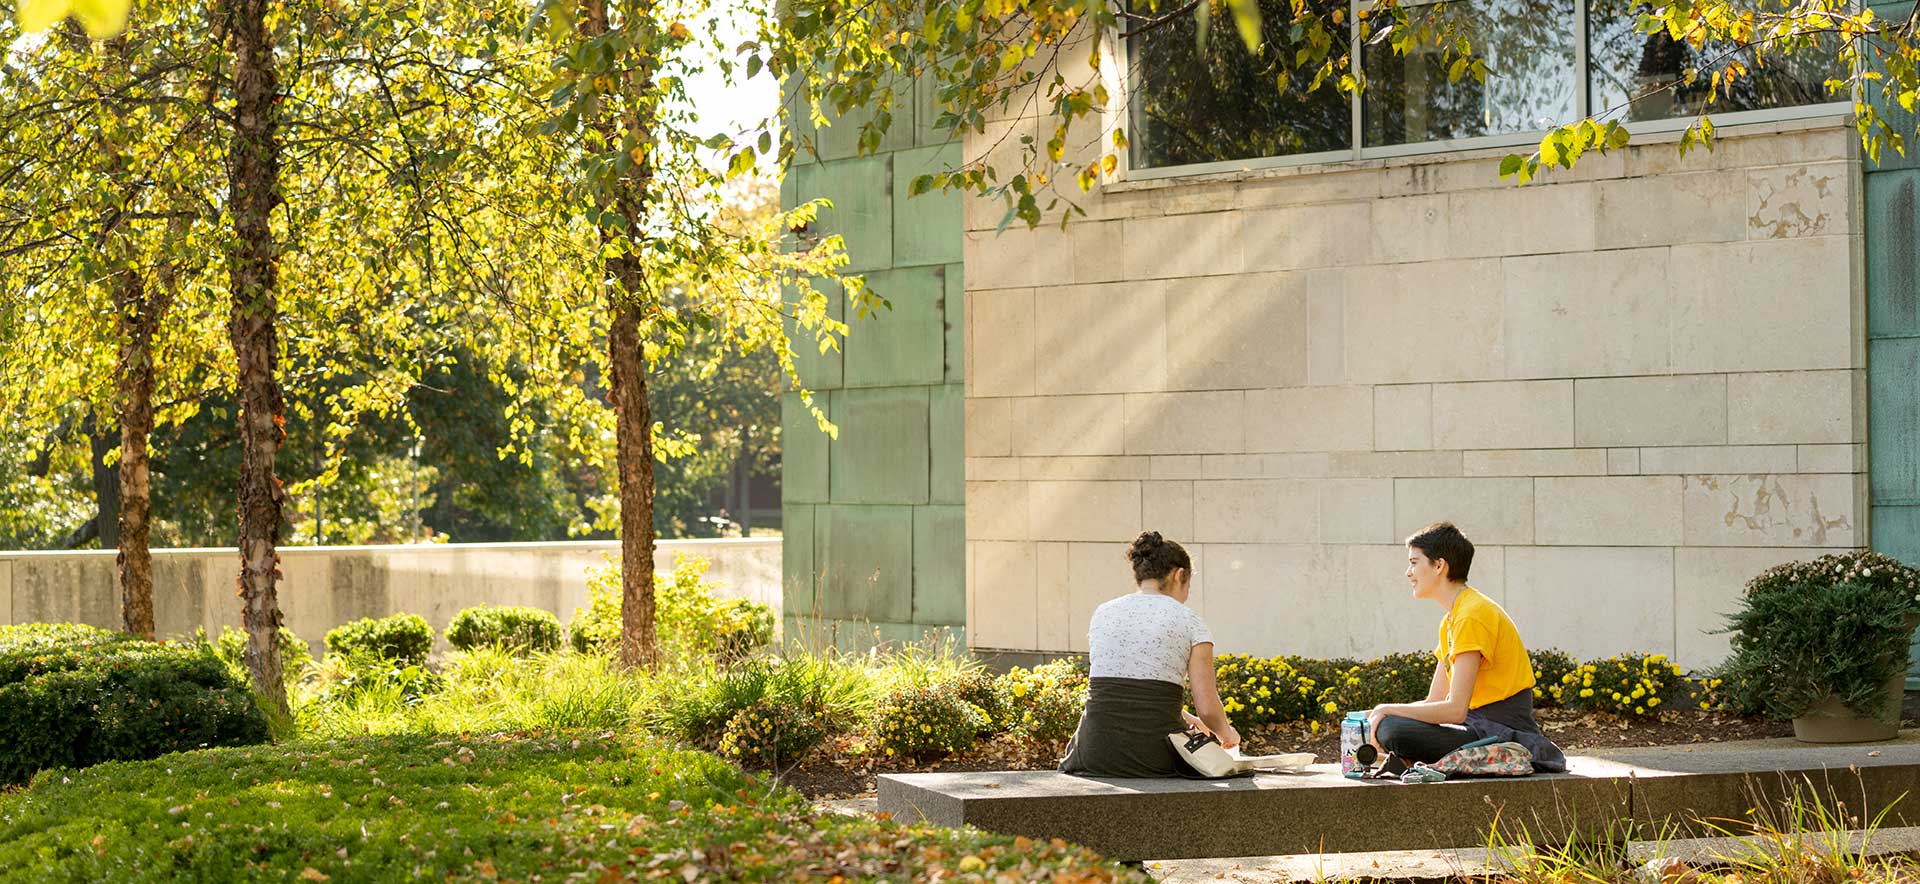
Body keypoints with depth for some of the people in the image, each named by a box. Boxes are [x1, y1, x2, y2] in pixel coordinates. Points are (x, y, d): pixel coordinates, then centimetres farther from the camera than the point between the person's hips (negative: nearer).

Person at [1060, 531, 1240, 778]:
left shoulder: (1103, 613, 13)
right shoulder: (1188, 621, 1)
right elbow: (1208, 709, -5)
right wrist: (1227, 734, 18)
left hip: (1097, 752, 3)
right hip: (1156, 756, -3)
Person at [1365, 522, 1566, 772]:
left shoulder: (1473, 615, -15)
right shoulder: (1450, 621, 18)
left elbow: (1455, 710, -21)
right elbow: (1434, 702, 17)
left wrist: (1389, 710, -12)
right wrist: (1380, 714, 2)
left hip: (1504, 736, -10)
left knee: (1392, 729, -26)